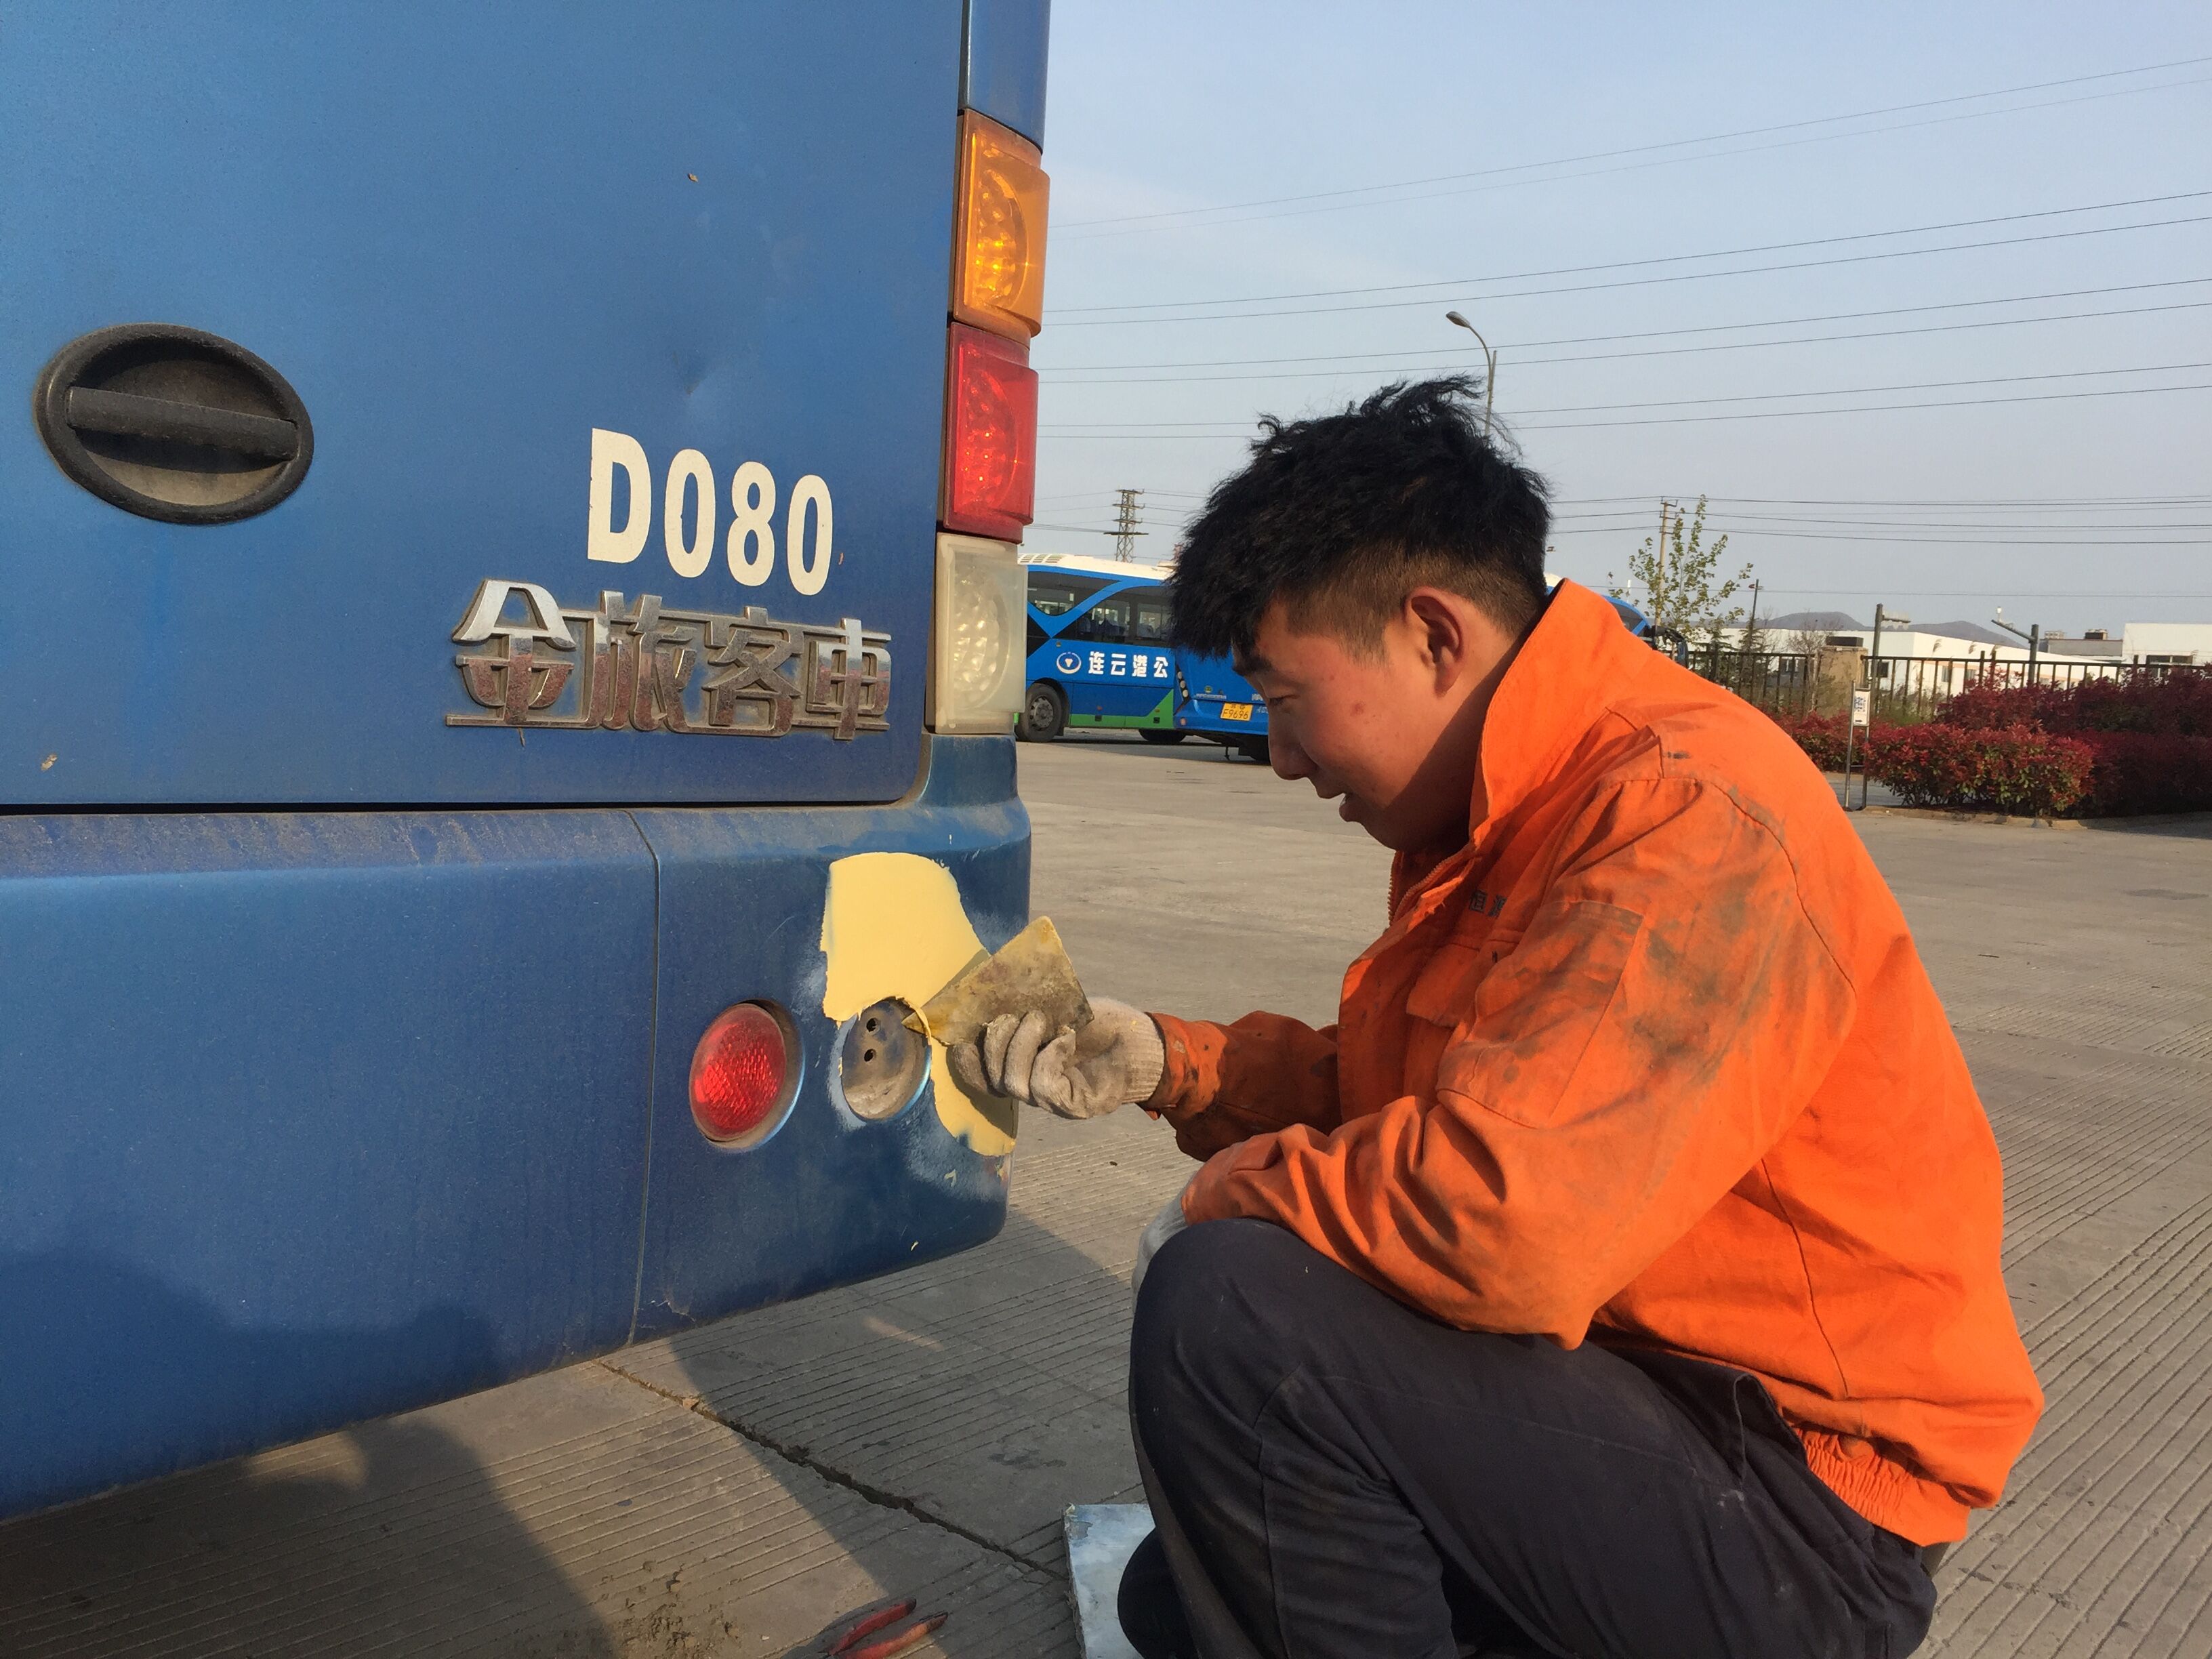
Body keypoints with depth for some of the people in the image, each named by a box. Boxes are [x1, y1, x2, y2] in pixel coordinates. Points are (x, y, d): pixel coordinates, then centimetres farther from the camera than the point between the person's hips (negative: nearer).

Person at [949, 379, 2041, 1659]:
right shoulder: (1495, 823, 6)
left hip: (1808, 1507, -9)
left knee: (1228, 1311, -27)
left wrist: (1231, 1196, -18)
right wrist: (1170, 1063, 2)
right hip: (1626, 1387, 10)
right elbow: (1389, 1091, 15)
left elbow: (1503, 1221, -37)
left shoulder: (1686, 819, -26)